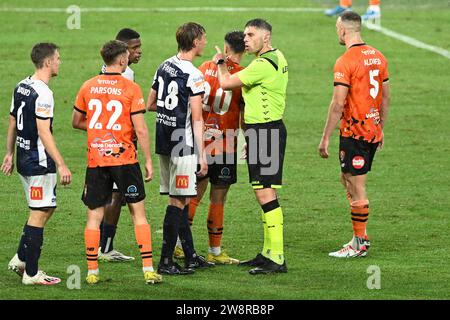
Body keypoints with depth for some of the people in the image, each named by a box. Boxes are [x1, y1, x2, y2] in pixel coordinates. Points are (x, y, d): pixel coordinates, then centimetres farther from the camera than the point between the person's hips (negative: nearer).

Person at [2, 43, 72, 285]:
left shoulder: (21, 87, 9)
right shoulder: (42, 93, -19)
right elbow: (44, 133, -23)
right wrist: (61, 165, -22)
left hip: (25, 160, 9)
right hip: (40, 162, -9)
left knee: (46, 209, 19)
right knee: (39, 214, -3)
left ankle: (21, 259, 19)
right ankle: (31, 274, 1)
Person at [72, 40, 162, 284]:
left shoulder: (88, 87, 3)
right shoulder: (131, 88, -7)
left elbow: (76, 122, 13)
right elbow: (140, 130, -9)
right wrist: (148, 161, -1)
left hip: (95, 161, 3)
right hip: (124, 159, -3)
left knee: (94, 216, 7)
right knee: (138, 213, 6)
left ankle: (92, 271, 6)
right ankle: (148, 270, 2)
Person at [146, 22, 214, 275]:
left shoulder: (164, 67, 10)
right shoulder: (193, 75, -14)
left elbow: (151, 104, 18)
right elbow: (196, 118, -15)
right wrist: (202, 154, -12)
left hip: (164, 141, 8)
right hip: (183, 144, -8)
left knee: (182, 199, 15)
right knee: (178, 201, -5)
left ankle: (190, 256, 22)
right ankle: (166, 261, -6)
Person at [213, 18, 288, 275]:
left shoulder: (263, 64, -19)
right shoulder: (277, 58, 14)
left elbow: (226, 83, -16)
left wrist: (220, 63, 2)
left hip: (265, 131, -11)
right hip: (263, 130, 11)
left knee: (266, 194, -11)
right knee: (264, 194, 16)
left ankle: (277, 259, -13)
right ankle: (268, 253, 23)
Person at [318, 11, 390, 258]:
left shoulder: (345, 62, -16)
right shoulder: (378, 57, 8)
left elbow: (338, 104, -19)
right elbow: (385, 97, 14)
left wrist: (325, 138, -14)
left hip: (354, 131, -8)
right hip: (373, 130, 8)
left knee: (357, 187, -1)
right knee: (347, 179, 20)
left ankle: (359, 245, 4)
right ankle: (360, 236, 22)